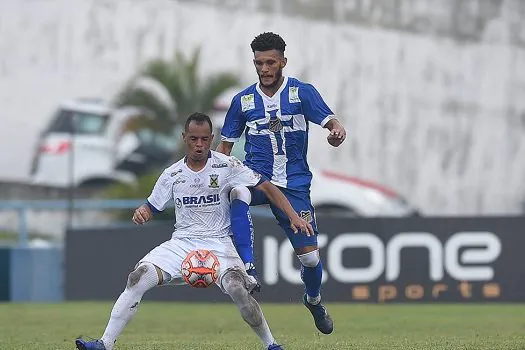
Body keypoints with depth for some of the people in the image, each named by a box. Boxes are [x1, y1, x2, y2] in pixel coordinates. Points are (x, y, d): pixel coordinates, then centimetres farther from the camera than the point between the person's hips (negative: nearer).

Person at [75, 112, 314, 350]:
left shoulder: (227, 166, -3)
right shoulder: (172, 174, 6)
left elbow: (266, 187, -2)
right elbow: (151, 208, 13)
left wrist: (293, 216, -12)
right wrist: (140, 213, -12)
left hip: (218, 243, -3)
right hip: (181, 243, 3)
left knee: (237, 288, -30)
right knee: (139, 277, -18)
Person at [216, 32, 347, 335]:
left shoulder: (303, 92, -1)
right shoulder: (243, 100, 5)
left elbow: (330, 121, -13)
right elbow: (226, 144, 12)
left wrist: (337, 131, -37)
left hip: (294, 184, 0)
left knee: (310, 255, 0)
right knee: (236, 194, -38)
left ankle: (314, 299, 34)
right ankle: (247, 268, -39)